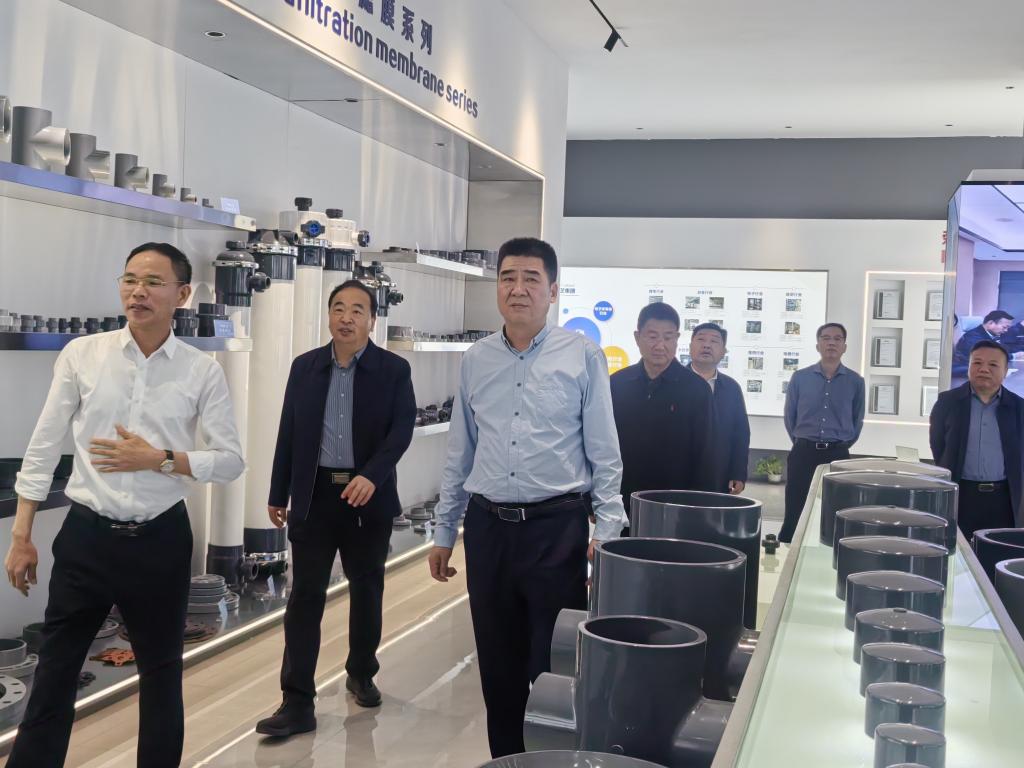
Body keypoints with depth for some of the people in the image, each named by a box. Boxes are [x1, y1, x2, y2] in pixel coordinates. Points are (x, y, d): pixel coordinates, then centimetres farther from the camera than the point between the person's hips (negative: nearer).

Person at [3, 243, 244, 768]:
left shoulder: (203, 371, -4)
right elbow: (43, 450, 2)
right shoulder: (81, 355, -2)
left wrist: (160, 459, -16)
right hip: (87, 536, 0)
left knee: (162, 673, 16)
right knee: (54, 674, 7)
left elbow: (231, 461, -2)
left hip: (161, 541, 0)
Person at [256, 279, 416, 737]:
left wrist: (371, 476, -25)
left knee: (367, 590, 13)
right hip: (314, 495, 1)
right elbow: (288, 434, 8)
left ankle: (361, 674, 34)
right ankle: (297, 702, 0)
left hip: (368, 497, -1)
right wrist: (278, 494, 8)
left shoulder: (394, 369, -2)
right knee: (305, 595, -2)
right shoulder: (305, 367, 6)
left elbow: (402, 428, -10)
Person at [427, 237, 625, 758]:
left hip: (557, 527, -3)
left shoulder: (582, 357, -3)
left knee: (554, 662, 4)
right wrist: (444, 533, 13)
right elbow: (460, 454, 12)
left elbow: (604, 454, -2)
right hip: (488, 526, 4)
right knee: (497, 662, 13)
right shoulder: (476, 360, 7)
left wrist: (606, 530, -9)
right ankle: (505, 756, 30)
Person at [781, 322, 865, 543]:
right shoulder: (800, 378, 1)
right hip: (804, 453, 0)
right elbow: (789, 416, 10)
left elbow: (857, 420, 13)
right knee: (794, 515, 1)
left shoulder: (855, 382, 2)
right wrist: (802, 442, 11)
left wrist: (840, 445, 13)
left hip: (838, 455, 1)